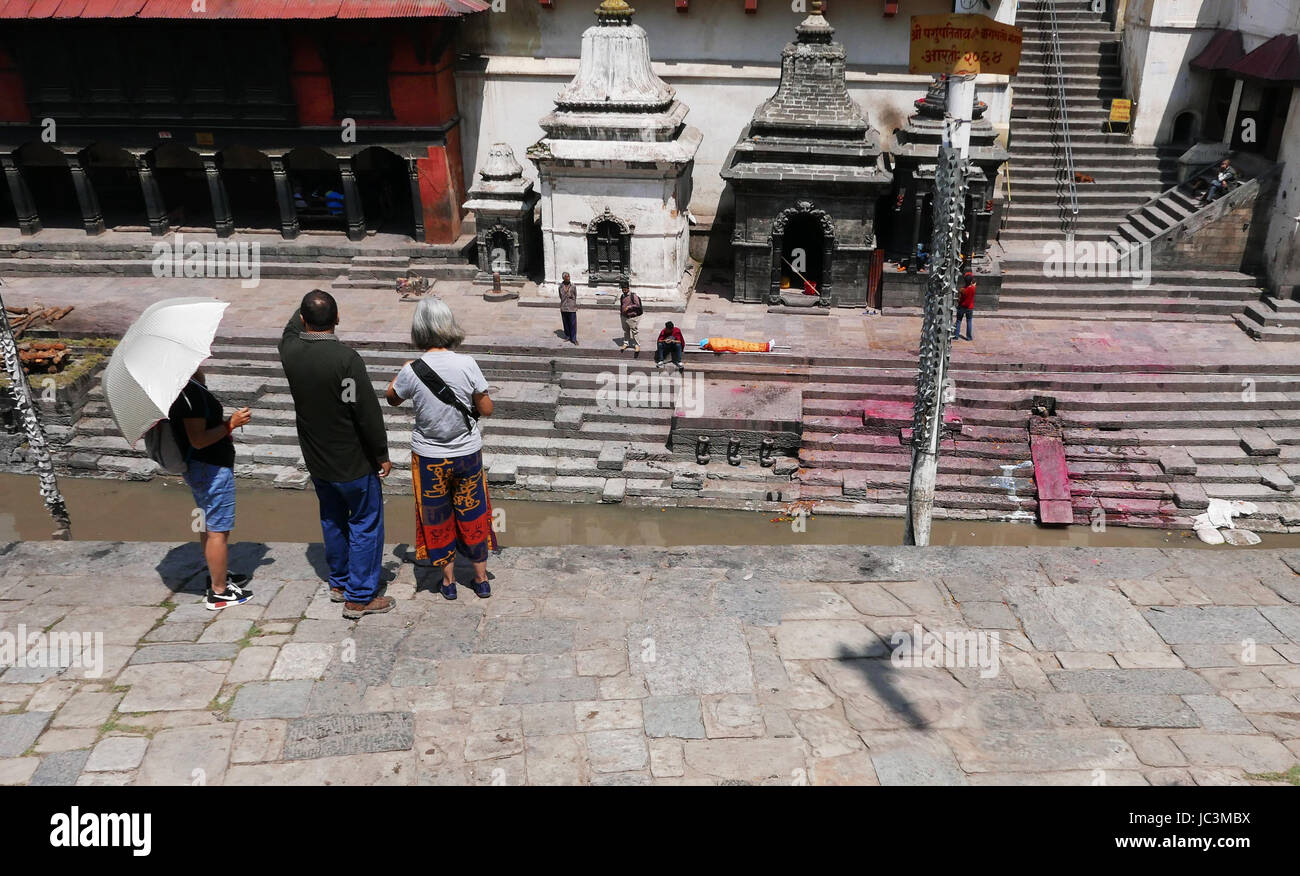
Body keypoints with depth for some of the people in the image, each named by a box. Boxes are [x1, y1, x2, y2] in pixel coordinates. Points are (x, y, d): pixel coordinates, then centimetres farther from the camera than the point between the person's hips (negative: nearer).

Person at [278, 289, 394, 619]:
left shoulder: (290, 352, -7)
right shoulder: (345, 358, -25)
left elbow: (291, 331, 21)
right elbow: (368, 412, -22)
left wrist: (306, 308, 35)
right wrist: (382, 454, -11)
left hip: (317, 462, 6)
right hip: (353, 462, -6)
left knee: (333, 520, 23)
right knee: (366, 524, 7)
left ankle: (339, 583, 38)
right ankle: (359, 596, 12)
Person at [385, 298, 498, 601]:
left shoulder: (412, 371, -17)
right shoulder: (467, 365, -17)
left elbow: (392, 398, 4)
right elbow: (486, 410, -9)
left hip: (429, 458, -1)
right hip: (468, 453, 1)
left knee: (437, 518, 18)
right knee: (472, 514, 18)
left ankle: (448, 580, 30)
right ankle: (481, 579, 30)